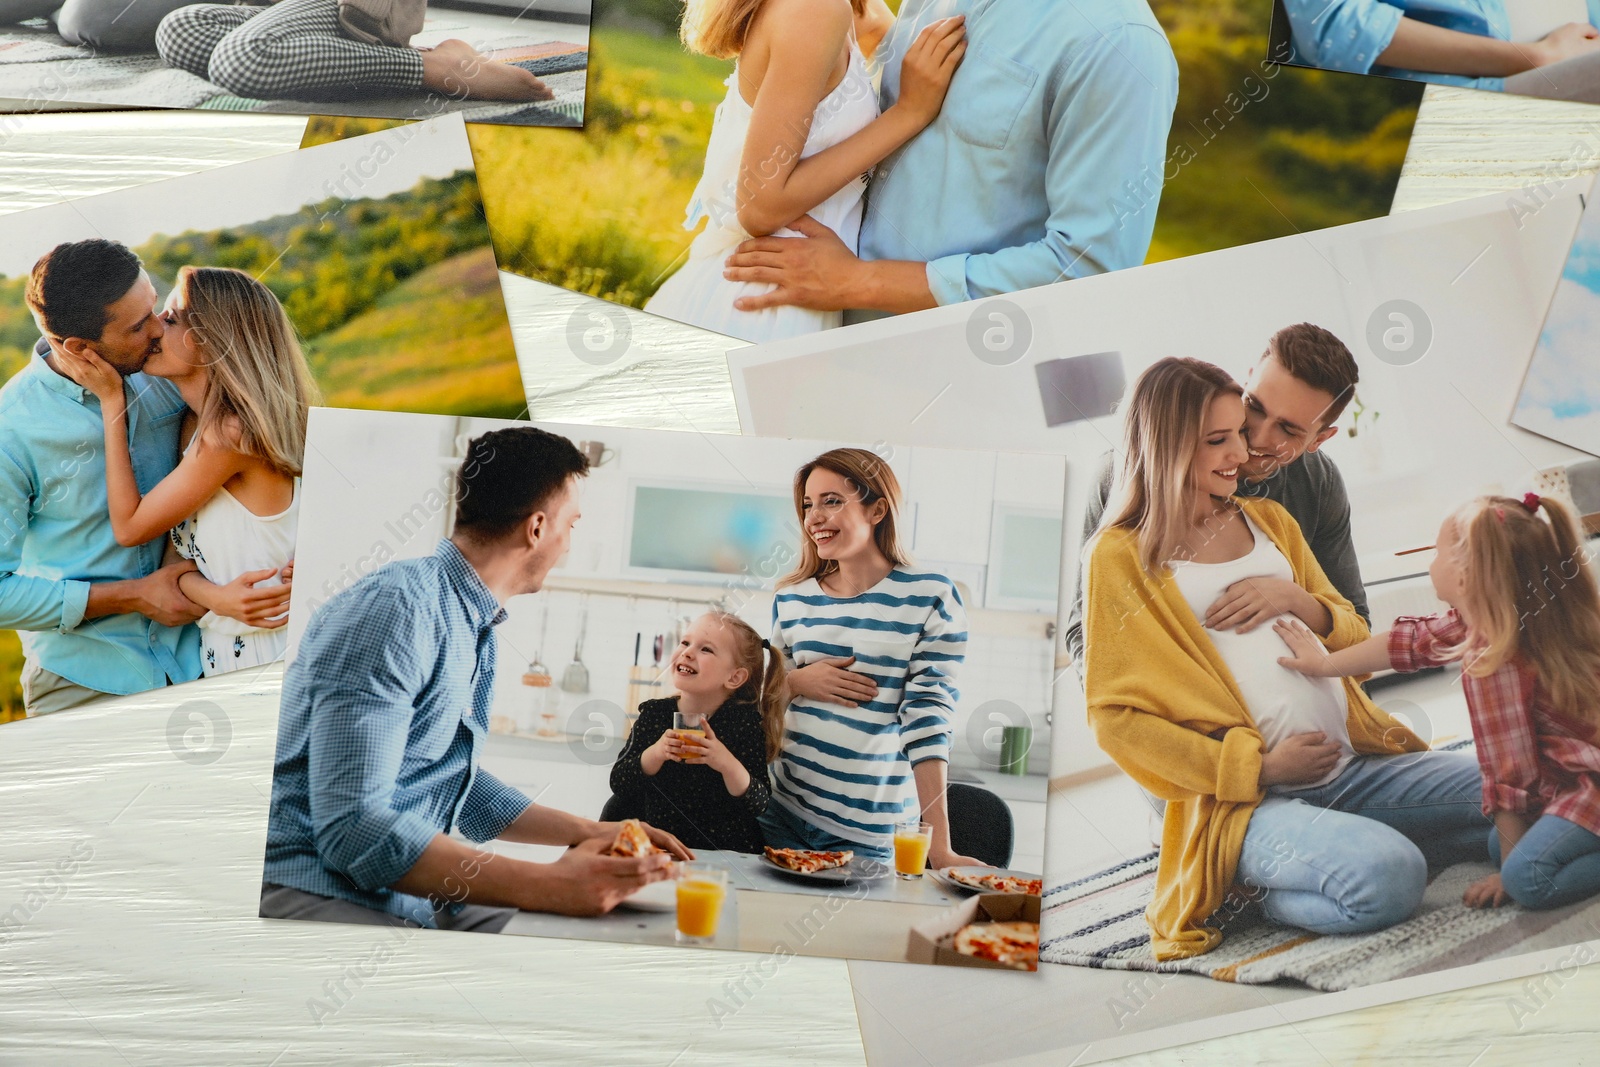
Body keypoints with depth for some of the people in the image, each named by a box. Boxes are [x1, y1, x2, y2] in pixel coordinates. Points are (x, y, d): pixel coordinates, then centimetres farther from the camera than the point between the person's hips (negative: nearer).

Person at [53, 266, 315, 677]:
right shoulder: (194, 422, 7)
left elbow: (129, 526, -13)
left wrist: (111, 399, -11)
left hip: (261, 655, -8)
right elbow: (178, 558, 11)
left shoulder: (229, 432, -22)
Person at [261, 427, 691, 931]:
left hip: (410, 897, 10)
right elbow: (353, 826, -26)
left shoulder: (477, 632, 15)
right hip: (315, 889, -10)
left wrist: (590, 831, 17)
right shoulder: (396, 609, -17)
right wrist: (548, 884, -29)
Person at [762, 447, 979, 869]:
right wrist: (797, 683, -6)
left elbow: (927, 719, -11)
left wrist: (939, 848, -16)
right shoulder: (792, 598, 7)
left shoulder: (931, 597, -7)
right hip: (781, 815, 4)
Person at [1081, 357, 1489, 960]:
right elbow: (1115, 717, -6)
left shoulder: (1268, 520, 18)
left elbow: (1355, 638, 21)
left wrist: (1298, 601, -3)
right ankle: (1263, 888, -5)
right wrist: (1259, 767, -12)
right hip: (1246, 799, -6)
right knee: (1386, 878, -32)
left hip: (1355, 765, 6)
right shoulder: (1122, 556, -1)